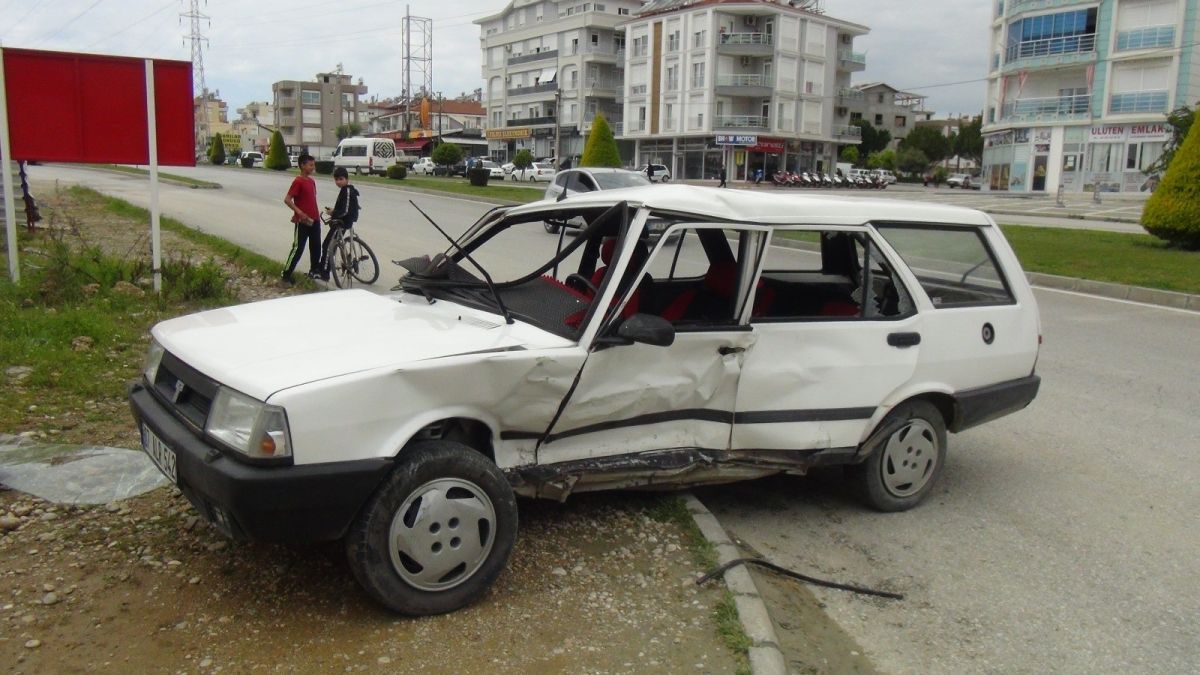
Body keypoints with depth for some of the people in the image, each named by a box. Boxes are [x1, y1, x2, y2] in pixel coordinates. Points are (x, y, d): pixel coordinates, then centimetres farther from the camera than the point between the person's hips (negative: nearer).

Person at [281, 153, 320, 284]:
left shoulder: (312, 181, 11)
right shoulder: (298, 181, -14)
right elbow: (287, 199, -18)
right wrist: (299, 213, -24)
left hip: (314, 220, 8)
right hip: (303, 221, -8)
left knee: (316, 247, 14)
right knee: (298, 248, -5)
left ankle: (314, 270, 28)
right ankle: (286, 274, 4)